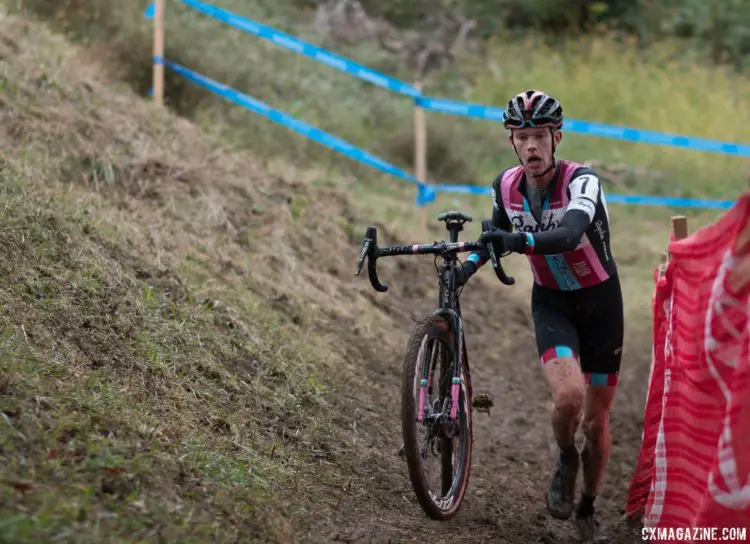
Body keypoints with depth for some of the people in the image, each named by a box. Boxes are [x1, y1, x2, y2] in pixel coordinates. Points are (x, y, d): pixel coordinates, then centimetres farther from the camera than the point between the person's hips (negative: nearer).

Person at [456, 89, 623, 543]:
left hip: (600, 303, -2)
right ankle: (566, 460, 7)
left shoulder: (581, 181, -26)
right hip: (551, 302, 2)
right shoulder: (506, 186, -11)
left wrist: (521, 241, -62)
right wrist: (471, 264, -7)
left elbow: (571, 233, -46)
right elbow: (500, 233, 10)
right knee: (569, 395, -26)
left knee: (597, 418, 6)